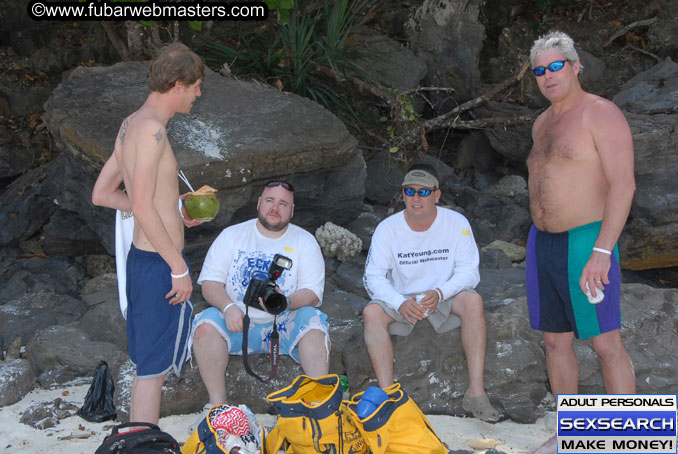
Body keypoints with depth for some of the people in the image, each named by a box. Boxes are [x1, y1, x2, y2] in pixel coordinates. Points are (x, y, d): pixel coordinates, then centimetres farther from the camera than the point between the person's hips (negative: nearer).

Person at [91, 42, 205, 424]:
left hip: (142, 259, 10)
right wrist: (179, 267, -19)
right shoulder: (151, 128, -17)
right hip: (161, 264, -10)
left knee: (149, 364, 18)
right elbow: (142, 206, -23)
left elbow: (101, 194, 17)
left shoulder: (131, 126, 12)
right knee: (154, 367, -1)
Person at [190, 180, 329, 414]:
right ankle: (217, 401, -25)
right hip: (237, 324, 1)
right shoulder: (232, 235, 8)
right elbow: (210, 283, 0)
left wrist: (286, 302, -27)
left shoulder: (305, 241, 6)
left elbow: (313, 293, -4)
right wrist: (228, 307, -22)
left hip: (285, 325, 0)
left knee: (312, 320, -30)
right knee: (206, 323, -28)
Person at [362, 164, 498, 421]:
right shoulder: (387, 228, -8)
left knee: (473, 301, -31)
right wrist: (401, 303, -29)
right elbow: (373, 276, -10)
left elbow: (469, 272, -10)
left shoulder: (457, 223, -8)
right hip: (400, 300, 0)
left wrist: (439, 293, -29)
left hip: (445, 300, 0)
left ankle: (476, 392, -30)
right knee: (372, 312, -30)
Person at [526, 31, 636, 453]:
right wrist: (541, 240, 18)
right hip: (543, 243, 8)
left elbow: (623, 184, -18)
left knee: (606, 343, -5)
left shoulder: (601, 114, -11)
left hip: (586, 243, -8)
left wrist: (602, 251, -24)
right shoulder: (543, 124, 14)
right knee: (556, 340, 11)